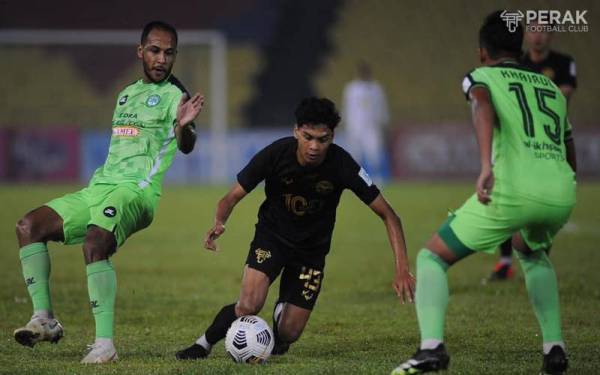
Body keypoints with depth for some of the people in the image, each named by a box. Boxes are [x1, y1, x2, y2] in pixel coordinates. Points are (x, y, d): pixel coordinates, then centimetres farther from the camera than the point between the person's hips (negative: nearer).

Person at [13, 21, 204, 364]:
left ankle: (105, 343, -36)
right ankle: (45, 319, -6)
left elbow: (186, 146, -20)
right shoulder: (127, 94, 23)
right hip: (100, 186, 8)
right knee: (29, 225, -2)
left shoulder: (173, 96, -1)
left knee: (95, 242, -34)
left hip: (136, 190, -8)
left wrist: (184, 126, -42)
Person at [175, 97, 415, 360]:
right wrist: (218, 223, -38)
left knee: (288, 334, -3)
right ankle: (204, 344, 1)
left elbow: (388, 215, -18)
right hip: (271, 236, -1)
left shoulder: (342, 165, -24)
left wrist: (402, 269, -28)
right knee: (249, 306, -27)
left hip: (313, 248, 1)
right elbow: (232, 198, -15)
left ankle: (282, 309, 34)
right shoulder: (275, 154, -24)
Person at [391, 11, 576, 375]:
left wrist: (486, 164, -27)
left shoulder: (481, 76, 14)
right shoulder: (553, 89, 29)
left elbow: (484, 106, -12)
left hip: (512, 188, -5)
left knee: (432, 258, 11)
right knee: (531, 252, 38)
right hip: (562, 194, 5)